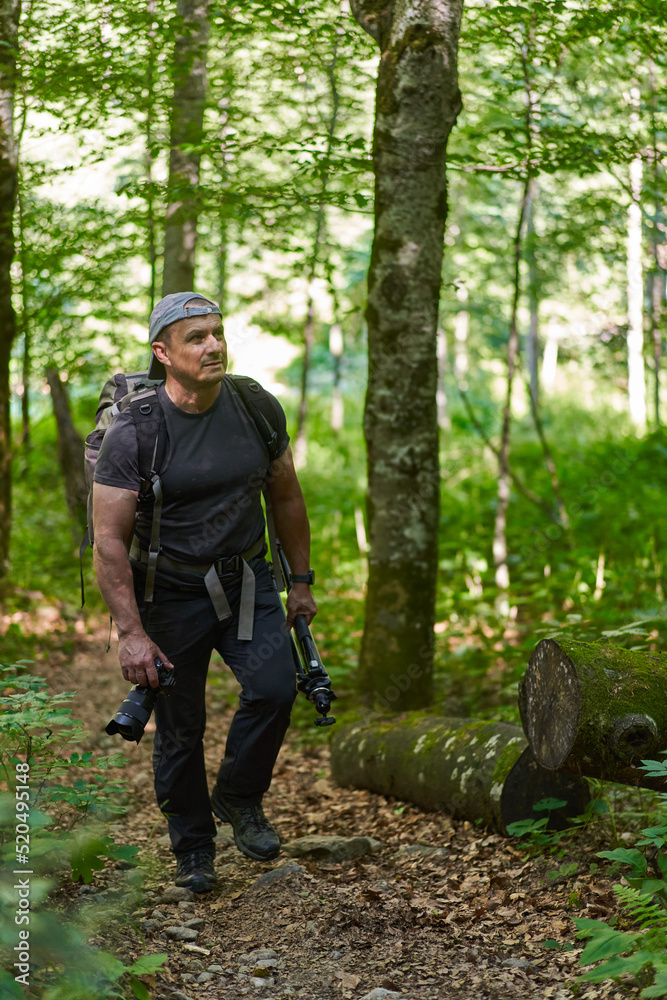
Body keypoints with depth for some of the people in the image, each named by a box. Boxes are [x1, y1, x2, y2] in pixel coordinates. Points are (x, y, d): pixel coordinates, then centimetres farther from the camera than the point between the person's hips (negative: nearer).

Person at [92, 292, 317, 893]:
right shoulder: (134, 432, -17)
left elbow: (286, 498, 10)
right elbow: (110, 540, -15)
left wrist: (302, 582, 11)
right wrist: (131, 634, -20)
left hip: (246, 579, 3)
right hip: (170, 590, -2)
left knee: (274, 686, -19)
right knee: (180, 730, 4)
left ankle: (239, 798, 8)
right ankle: (193, 849, 25)